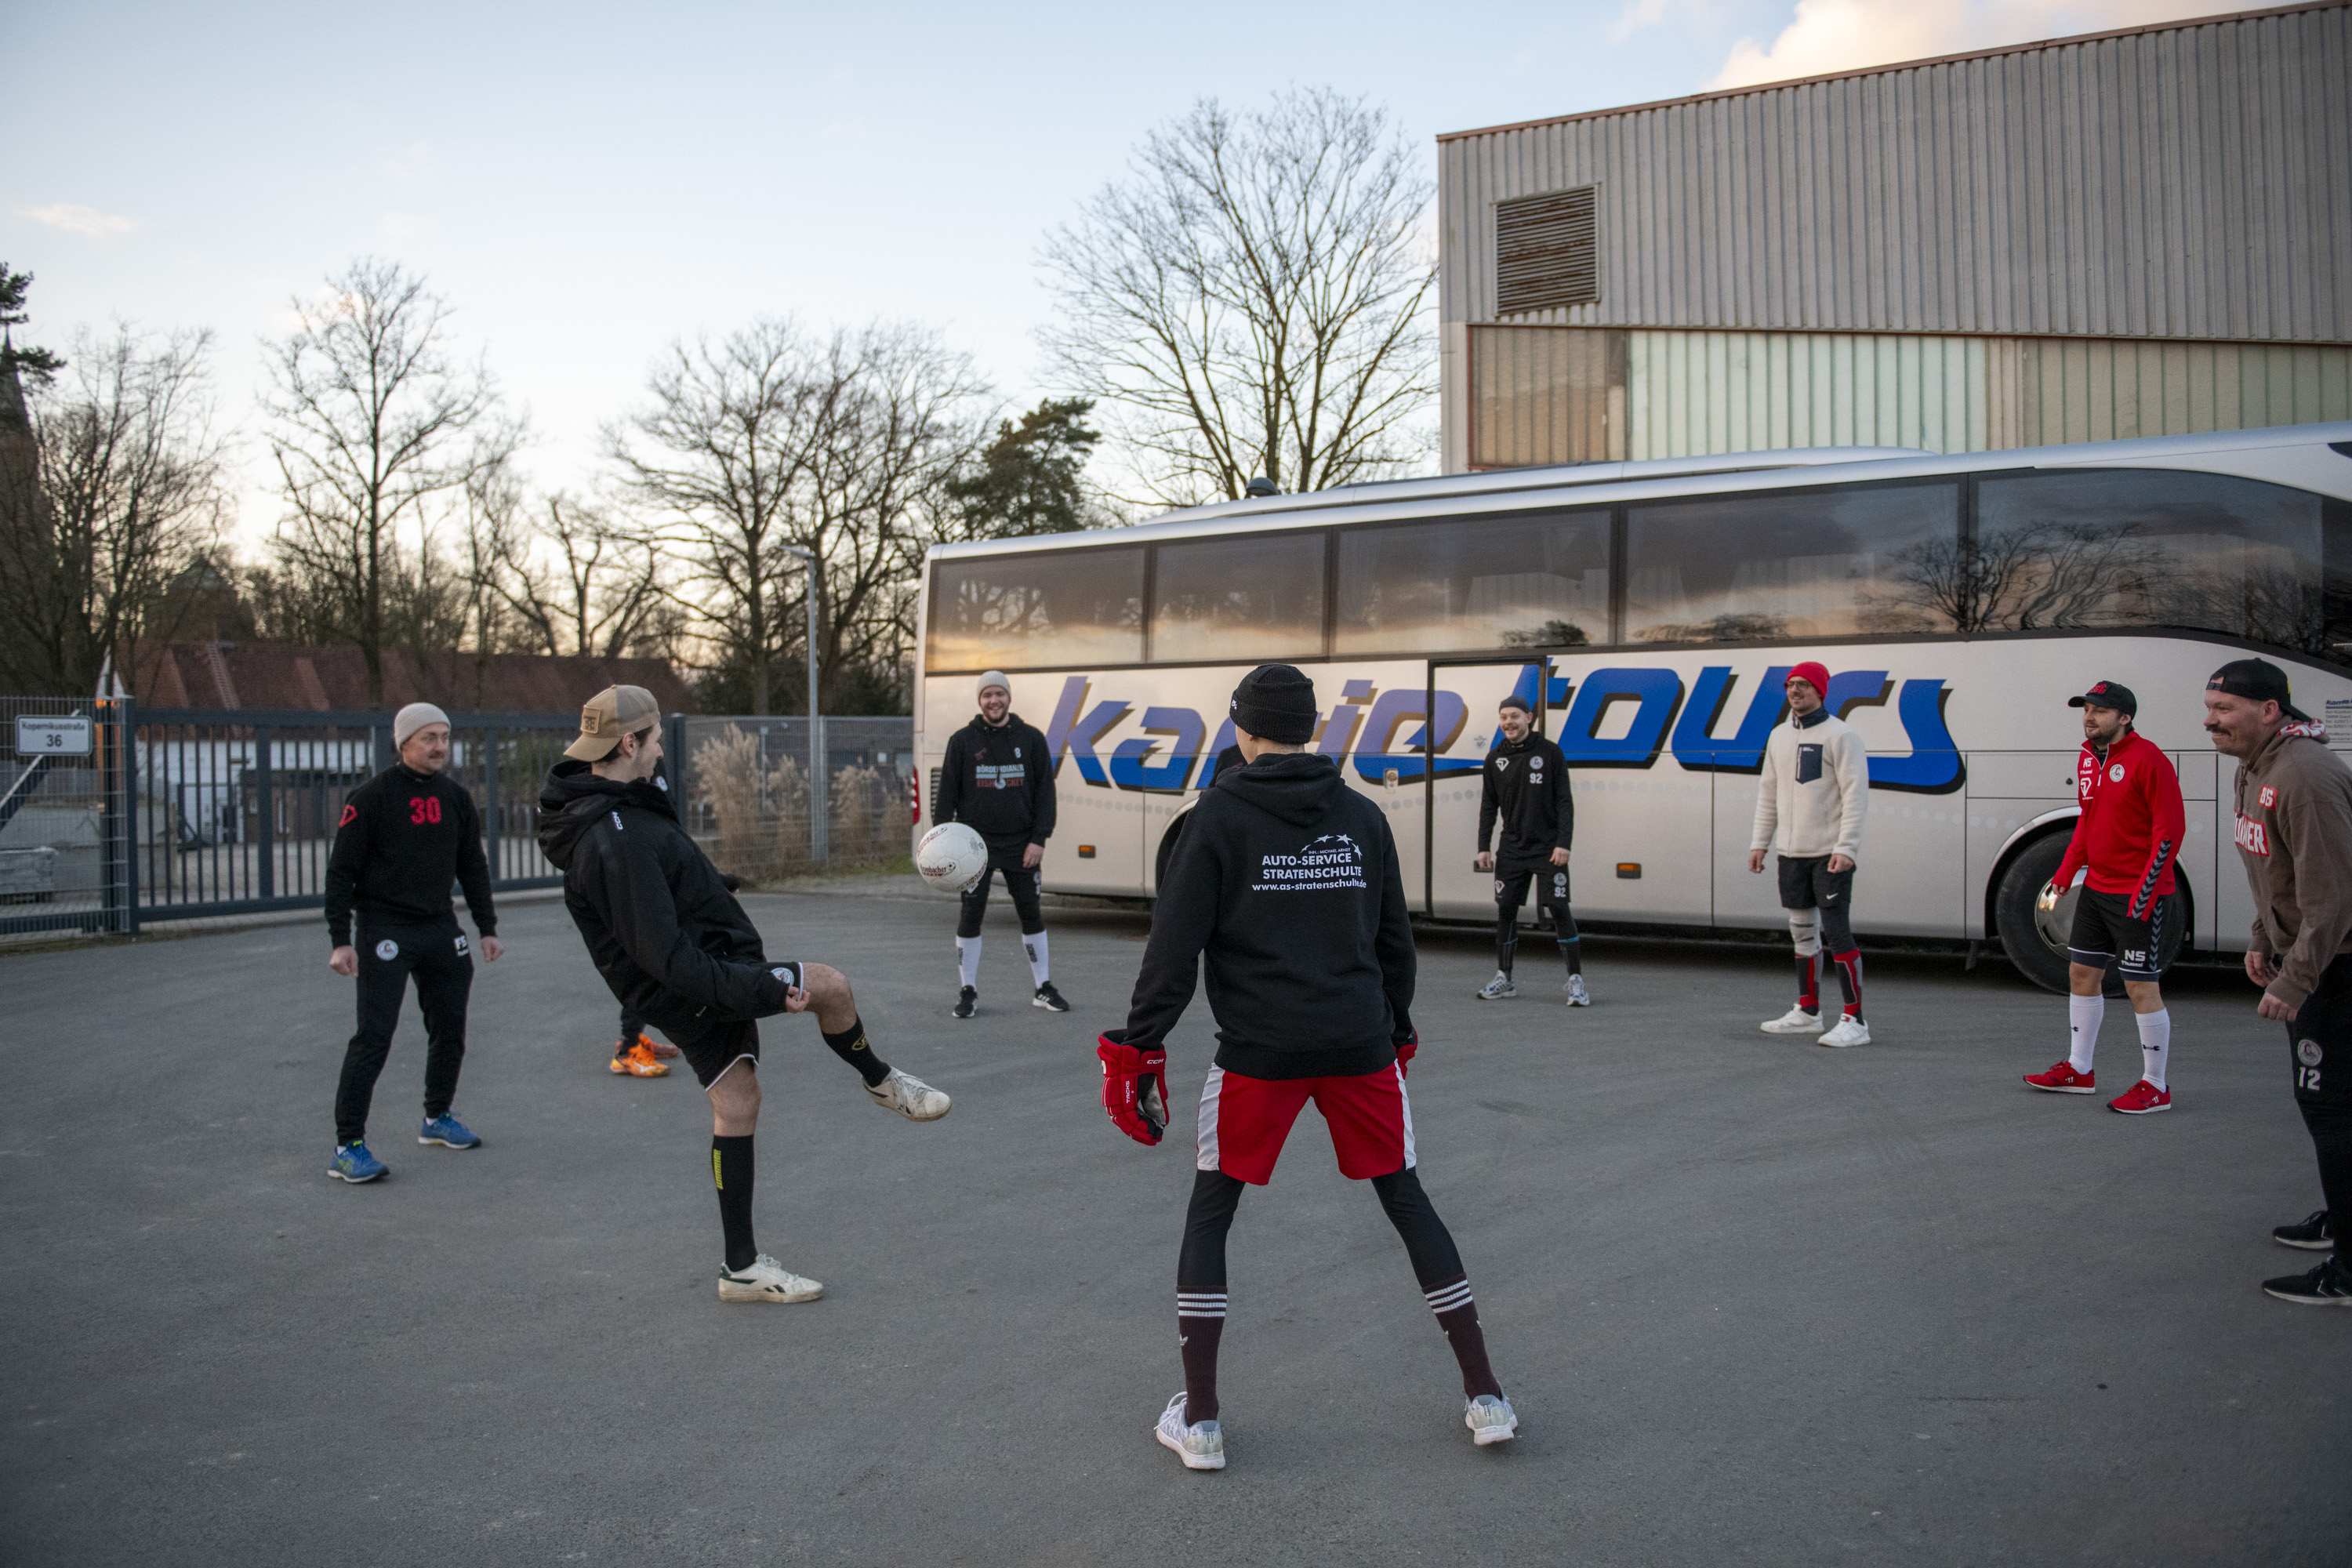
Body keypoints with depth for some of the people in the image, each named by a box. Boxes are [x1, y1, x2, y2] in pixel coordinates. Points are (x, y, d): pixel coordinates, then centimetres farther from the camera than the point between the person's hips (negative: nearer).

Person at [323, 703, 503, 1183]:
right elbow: (340, 870, -8)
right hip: (384, 930, -6)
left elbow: (473, 867, 16)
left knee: (449, 1028, 13)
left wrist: (487, 928, 13)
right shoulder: (372, 797, -9)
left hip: (441, 928, 6)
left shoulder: (456, 798, 8)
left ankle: (437, 1118, 33)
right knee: (374, 1034, -11)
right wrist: (340, 940, -13)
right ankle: (347, 1147, -6)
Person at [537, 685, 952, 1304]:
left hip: (701, 981, 10)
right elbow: (667, 956, -29)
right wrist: (766, 989, -25)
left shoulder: (591, 809, 8)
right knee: (829, 985, -10)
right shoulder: (619, 839, -26)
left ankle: (742, 1267, 22)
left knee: (735, 1107, 14)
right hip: (695, 989, -10)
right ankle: (882, 1083, 19)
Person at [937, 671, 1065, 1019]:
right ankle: (968, 992, 8)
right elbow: (947, 792, 3)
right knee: (971, 914, -3)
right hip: (975, 843, -1)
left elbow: (1045, 791, 3)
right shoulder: (963, 741, 3)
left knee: (1031, 914, 5)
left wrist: (1039, 839, -5)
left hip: (1019, 845, 1)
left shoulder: (1031, 739, 5)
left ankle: (1043, 989, 16)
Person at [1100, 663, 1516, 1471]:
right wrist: (1395, 1031, 26)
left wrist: (1140, 1047, -3)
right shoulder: (1362, 816, 7)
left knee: (1209, 1214, 11)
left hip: (1259, 1049, -3)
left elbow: (1174, 947, -9)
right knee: (1407, 1201, 15)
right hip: (1359, 1043, 3)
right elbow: (1396, 941, 14)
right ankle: (1486, 1396, 18)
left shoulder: (1219, 815, -5)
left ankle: (1198, 1419, 11)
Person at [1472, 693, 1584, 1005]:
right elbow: (1489, 805, 12)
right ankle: (1503, 979, 16)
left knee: (1558, 909, -9)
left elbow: (1564, 802, -4)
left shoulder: (1549, 753, -4)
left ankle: (1575, 980, -2)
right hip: (1512, 848, 4)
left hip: (1548, 848, -4)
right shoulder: (1495, 759, 6)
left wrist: (1563, 843, -12)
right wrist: (1483, 847, 6)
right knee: (1505, 910, 4)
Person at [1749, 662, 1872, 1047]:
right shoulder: (1779, 737, 14)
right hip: (1792, 853, 7)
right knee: (1802, 931, 13)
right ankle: (1807, 1012, 24)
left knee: (1837, 932, -9)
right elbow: (1768, 794, 19)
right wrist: (1759, 842, 14)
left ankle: (1855, 1021, -5)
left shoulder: (1840, 736, -8)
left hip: (1830, 853, -7)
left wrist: (1846, 848, -20)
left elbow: (1856, 795, -13)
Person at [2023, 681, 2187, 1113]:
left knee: (2140, 986, -3)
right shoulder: (2087, 758, 10)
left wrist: (2145, 891, -19)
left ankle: (2155, 1087, 8)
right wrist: (2066, 871, 13)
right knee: (2082, 972, 13)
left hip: (2139, 897, -8)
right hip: (2096, 888, 9)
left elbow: (2171, 829, -16)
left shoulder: (2147, 758, -15)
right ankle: (2079, 1070, 26)